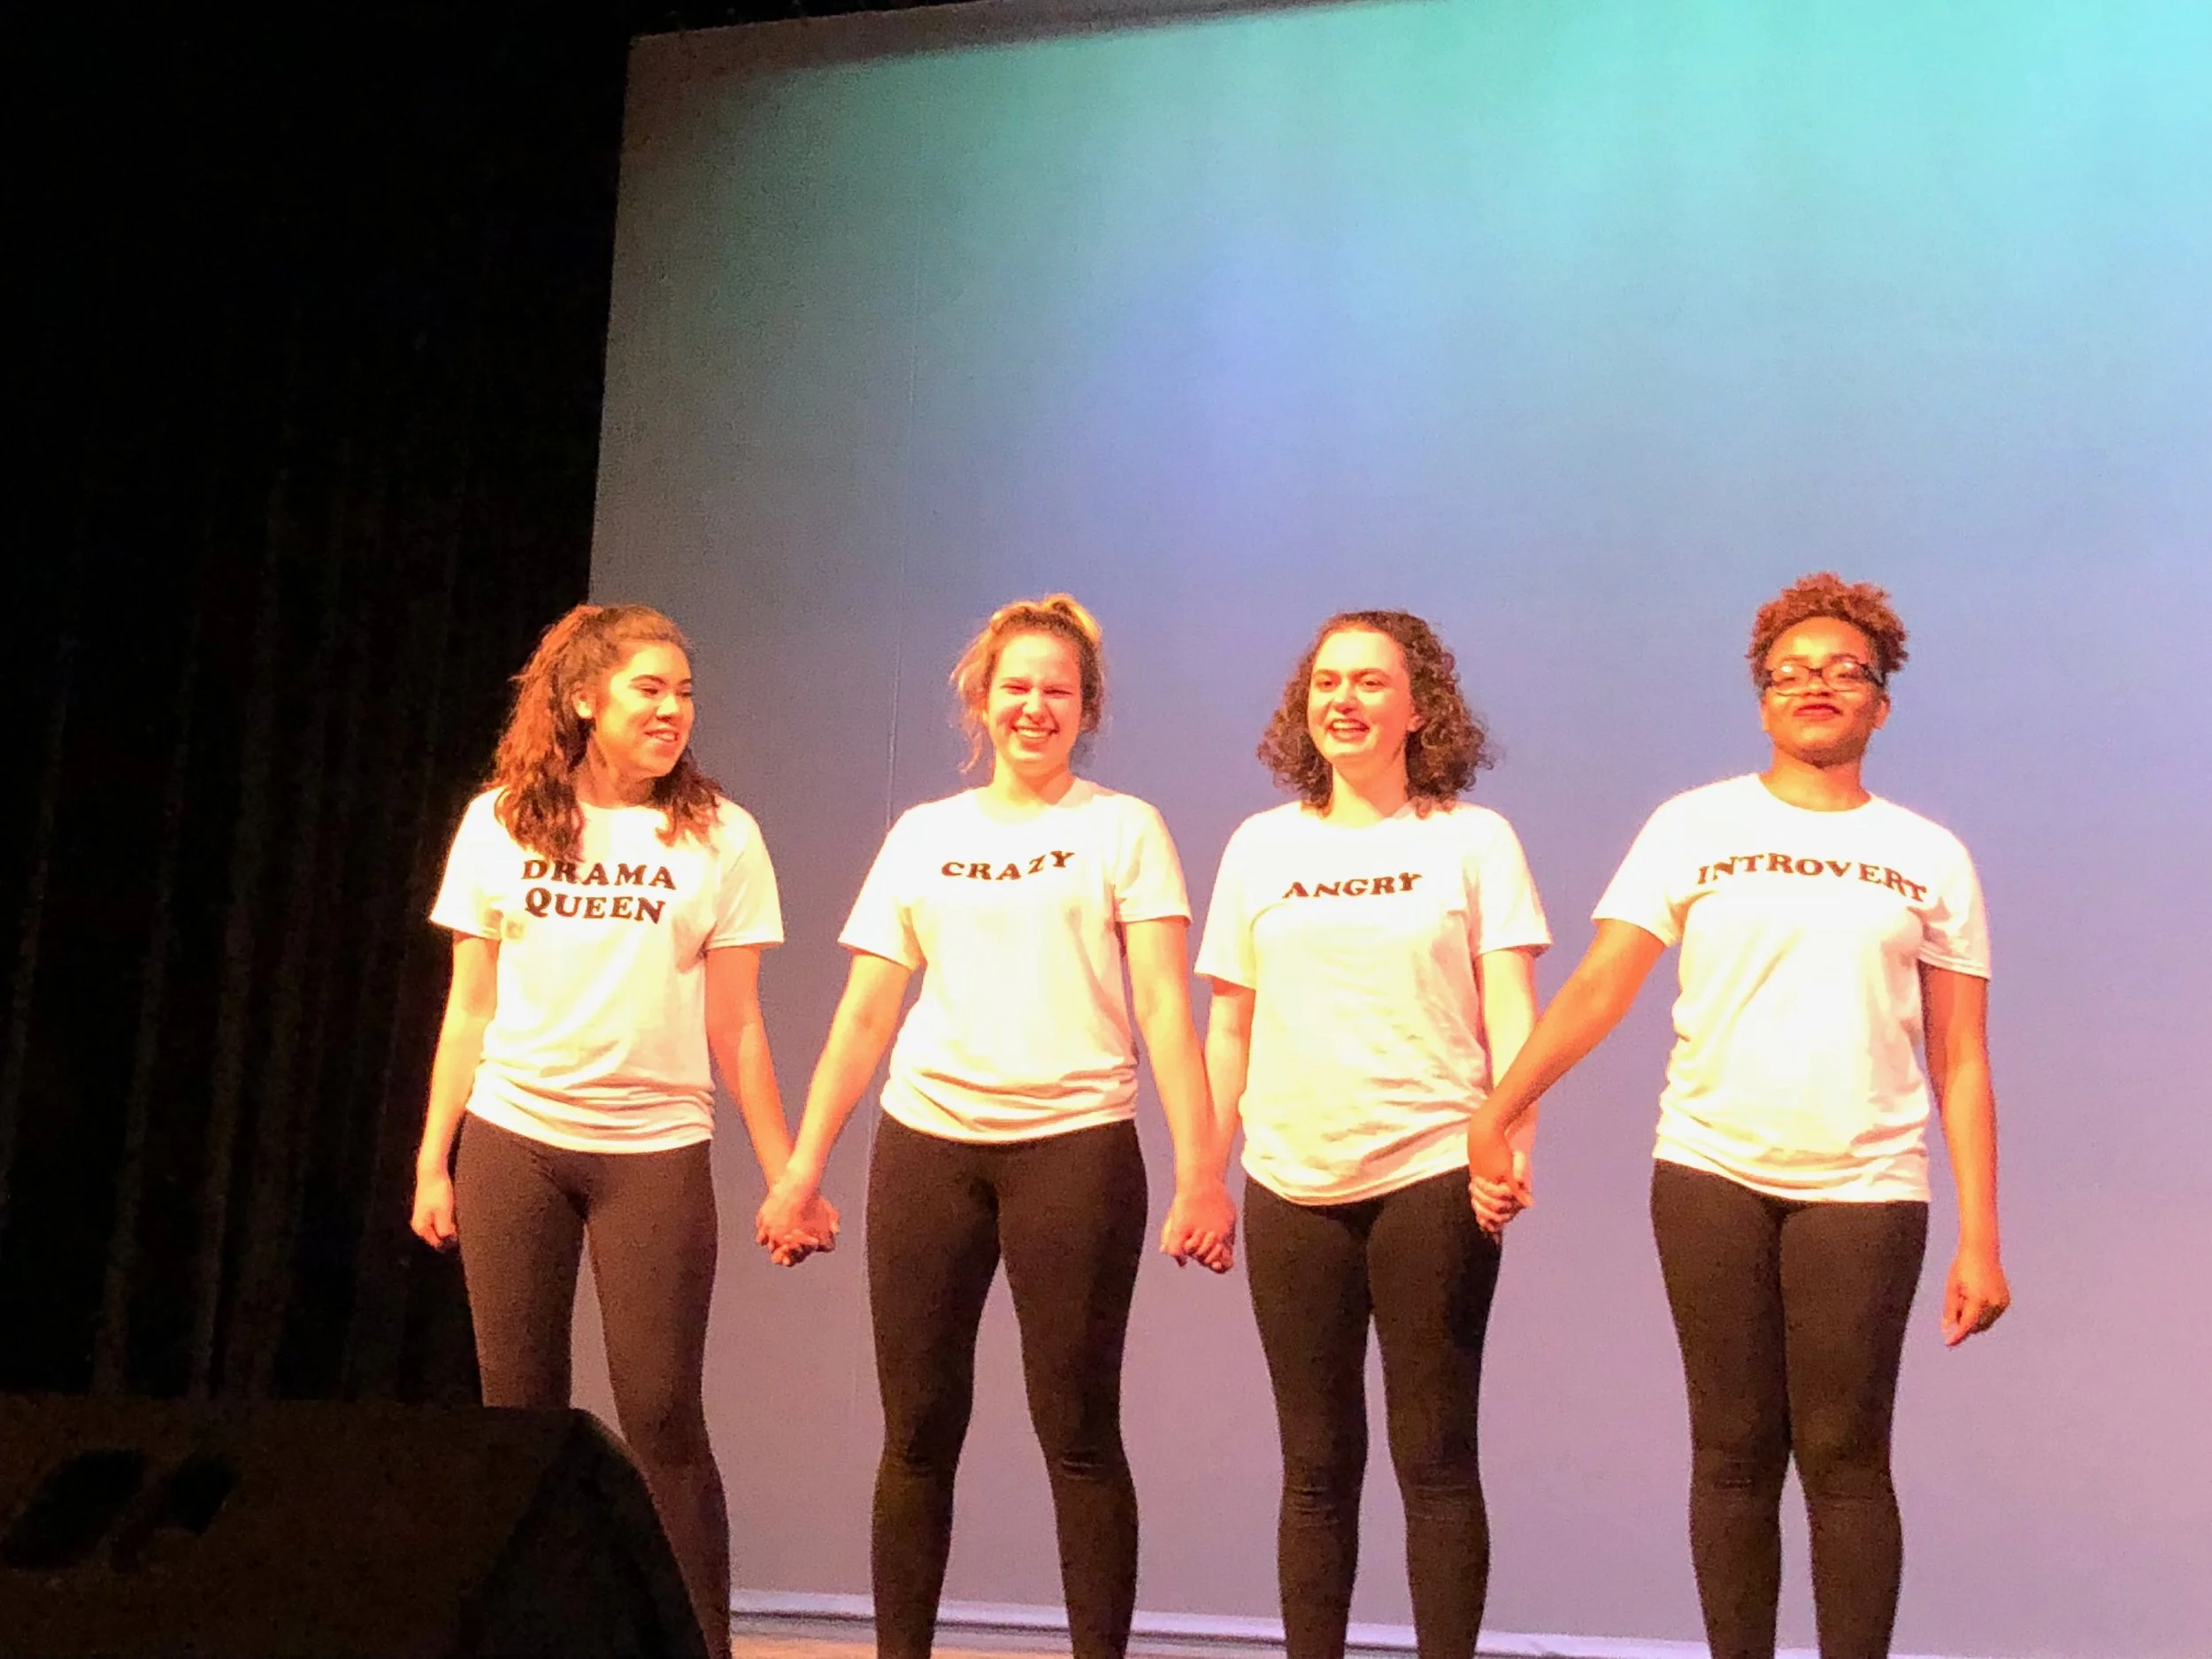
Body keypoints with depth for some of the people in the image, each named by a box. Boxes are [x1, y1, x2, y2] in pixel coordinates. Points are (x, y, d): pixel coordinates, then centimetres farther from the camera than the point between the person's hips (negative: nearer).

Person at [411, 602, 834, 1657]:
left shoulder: (718, 837, 1)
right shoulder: (500, 823, 5)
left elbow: (735, 1025, 3)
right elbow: (468, 1011, 8)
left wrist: (787, 1175, 0)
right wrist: (432, 1158, 5)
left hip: (655, 1149, -1)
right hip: (512, 1141, 2)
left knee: (661, 1415, -4)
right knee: (519, 1413, 5)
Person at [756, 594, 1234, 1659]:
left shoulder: (1123, 829, 5)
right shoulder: (923, 836, 13)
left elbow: (1166, 1011, -2)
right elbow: (864, 1015, 13)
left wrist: (1199, 1169, -11)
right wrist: (803, 1164, 8)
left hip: (1075, 1142, -3)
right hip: (926, 1142, 3)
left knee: (1077, 1431, -2)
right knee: (917, 1431, 5)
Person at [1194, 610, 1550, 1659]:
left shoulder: (1472, 840, 3)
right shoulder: (1262, 846, 10)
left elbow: (1510, 1011, -3)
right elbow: (1230, 1027, 12)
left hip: (1432, 1174, -3)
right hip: (1292, 1182, 3)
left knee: (1433, 1456, -1)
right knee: (1317, 1465, 7)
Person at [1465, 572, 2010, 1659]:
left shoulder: (1930, 858, 8)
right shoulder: (1696, 826, 5)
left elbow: (1960, 1065, 6)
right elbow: (1601, 985, -4)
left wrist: (1980, 1241, 0)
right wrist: (1498, 1110, -18)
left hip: (1864, 1189, 0)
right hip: (1709, 1173, 0)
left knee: (1843, 1457, -2)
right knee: (1734, 1451, 6)